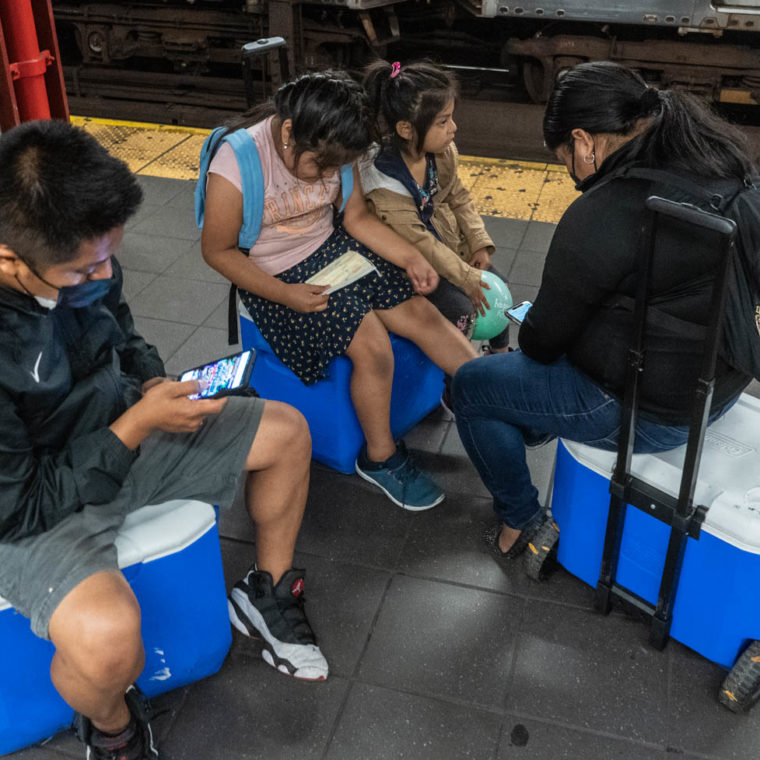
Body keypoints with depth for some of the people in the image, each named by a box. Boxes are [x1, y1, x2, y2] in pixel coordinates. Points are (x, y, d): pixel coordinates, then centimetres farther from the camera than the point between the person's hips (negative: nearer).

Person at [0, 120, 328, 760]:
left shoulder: (81, 258, -13)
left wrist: (154, 382, -8)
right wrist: (136, 426, -26)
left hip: (118, 427, 7)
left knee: (286, 433, 5)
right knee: (107, 635, -35)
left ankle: (268, 593, 27)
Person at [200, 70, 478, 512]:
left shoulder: (330, 152, -7)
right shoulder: (236, 166, -24)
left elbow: (357, 217, 5)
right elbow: (218, 250, -15)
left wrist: (411, 258, -9)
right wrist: (284, 294, -23)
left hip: (333, 249, 6)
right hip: (278, 277, -6)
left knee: (421, 312, -9)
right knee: (372, 345, -22)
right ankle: (381, 458, 0)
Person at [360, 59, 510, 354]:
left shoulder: (443, 153, -10)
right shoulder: (383, 184, -31)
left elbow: (459, 198, 6)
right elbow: (417, 241, -26)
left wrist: (480, 244, -6)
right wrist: (466, 277, -23)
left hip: (451, 242, 7)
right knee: (461, 309, -21)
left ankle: (500, 352, 31)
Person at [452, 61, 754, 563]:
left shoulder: (601, 218, -27)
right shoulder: (726, 163, -1)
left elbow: (545, 339, -15)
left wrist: (527, 339, 9)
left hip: (647, 413, -9)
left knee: (470, 386, 8)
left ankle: (522, 523, 21)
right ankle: (529, 430, 50)